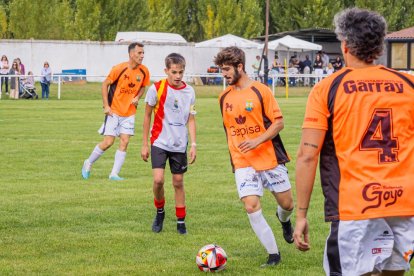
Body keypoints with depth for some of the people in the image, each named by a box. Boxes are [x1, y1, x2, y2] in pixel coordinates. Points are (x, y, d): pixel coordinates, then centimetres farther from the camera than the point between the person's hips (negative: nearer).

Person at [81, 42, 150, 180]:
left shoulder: (144, 71, -3)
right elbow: (105, 84, -6)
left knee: (124, 142, -4)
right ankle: (88, 163, 18)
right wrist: (106, 106, -10)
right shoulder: (119, 69, -16)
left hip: (129, 113, 4)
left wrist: (137, 98, -5)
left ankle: (114, 174, 3)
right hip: (114, 111, -4)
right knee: (108, 142, -6)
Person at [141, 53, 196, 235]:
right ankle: (159, 212, 11)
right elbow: (147, 116, 1)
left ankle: (181, 221, 19)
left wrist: (193, 144, -1)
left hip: (179, 144, 3)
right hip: (160, 142, -2)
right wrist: (144, 144, 1)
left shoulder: (189, 92, 0)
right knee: (158, 180, -15)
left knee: (178, 182, 8)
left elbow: (191, 119, 7)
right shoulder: (156, 89, -8)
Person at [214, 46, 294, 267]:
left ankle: (284, 219, 44)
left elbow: (278, 122, -10)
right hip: (243, 163, 3)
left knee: (286, 203, 5)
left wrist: (257, 141, -22)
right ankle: (273, 254, -1)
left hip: (270, 158, -3)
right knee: (251, 207, -12)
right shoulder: (225, 97, 6)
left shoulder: (260, 91, -9)